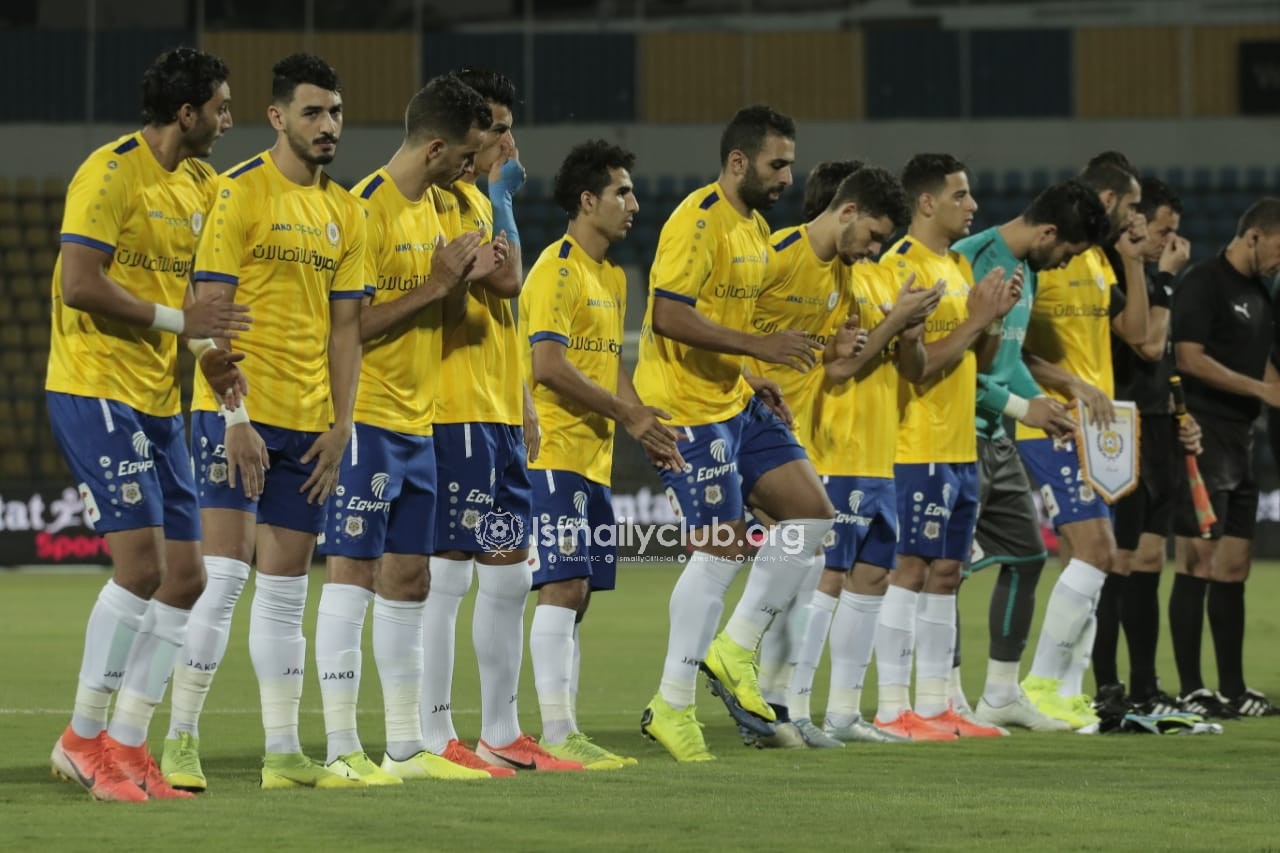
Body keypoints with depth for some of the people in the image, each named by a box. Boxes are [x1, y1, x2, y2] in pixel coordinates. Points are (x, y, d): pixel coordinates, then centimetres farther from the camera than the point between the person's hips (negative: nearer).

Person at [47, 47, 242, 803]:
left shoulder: (199, 185, 13)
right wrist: (176, 320, -17)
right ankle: (83, 736, -3)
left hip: (159, 401, 9)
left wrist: (209, 352, 0)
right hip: (95, 391, -9)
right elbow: (79, 286, -19)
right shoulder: (112, 173, -12)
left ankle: (127, 746, 10)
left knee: (186, 577, 4)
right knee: (142, 561, -15)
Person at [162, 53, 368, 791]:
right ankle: (181, 743, -3)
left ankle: (284, 754, 11)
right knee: (224, 577, -10)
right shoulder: (240, 194, -6)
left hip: (309, 423, 6)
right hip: (241, 416, -6)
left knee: (286, 592, 8)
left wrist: (341, 426, 5)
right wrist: (233, 417, -17)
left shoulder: (345, 212, 12)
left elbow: (345, 325, 14)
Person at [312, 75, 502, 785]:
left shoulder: (433, 205, 13)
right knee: (353, 573, -8)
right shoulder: (367, 208, -15)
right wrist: (437, 285, -18)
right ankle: (342, 750, -7)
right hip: (365, 418, -9)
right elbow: (351, 324, -19)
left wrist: (465, 276, 0)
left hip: (416, 421, 9)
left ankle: (406, 747, 15)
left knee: (406, 580, 10)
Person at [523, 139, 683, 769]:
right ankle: (557, 734, -13)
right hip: (557, 452, -9)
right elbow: (548, 366, -19)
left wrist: (645, 427, 10)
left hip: (595, 457, 9)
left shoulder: (612, 277, 18)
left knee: (577, 592, 8)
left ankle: (565, 731, 10)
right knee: (563, 586, -12)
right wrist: (628, 415, -14)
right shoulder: (558, 270, -11)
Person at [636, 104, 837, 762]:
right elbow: (670, 316, -25)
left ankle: (734, 651, 12)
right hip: (690, 410, -9)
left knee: (810, 512, 4)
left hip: (736, 401, 10)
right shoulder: (699, 222, -16)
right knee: (721, 550, -8)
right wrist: (757, 346, -25)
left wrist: (753, 381, 12)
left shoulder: (755, 227, 15)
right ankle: (672, 707, 0)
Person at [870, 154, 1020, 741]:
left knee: (945, 575, 9)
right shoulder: (901, 267, -12)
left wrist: (994, 317, 3)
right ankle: (893, 709, -6)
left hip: (961, 449, 9)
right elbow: (917, 364, -18)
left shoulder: (960, 267, 16)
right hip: (918, 446, -9)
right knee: (910, 571, -8)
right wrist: (974, 320, -16)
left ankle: (934, 705, 13)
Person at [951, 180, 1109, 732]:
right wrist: (1020, 406, -15)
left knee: (1026, 555, 12)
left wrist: (1042, 404, 8)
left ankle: (1001, 695, 19)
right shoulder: (972, 262, -17)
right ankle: (947, 698, -3)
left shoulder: (1025, 270, 13)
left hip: (995, 436, 10)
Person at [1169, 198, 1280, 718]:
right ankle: (1191, 691, -7)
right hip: (1204, 437, -9)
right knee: (1198, 566, -8)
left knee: (1233, 567, 10)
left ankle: (1232, 690, 14)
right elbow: (1190, 358, -18)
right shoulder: (1203, 283, -9)